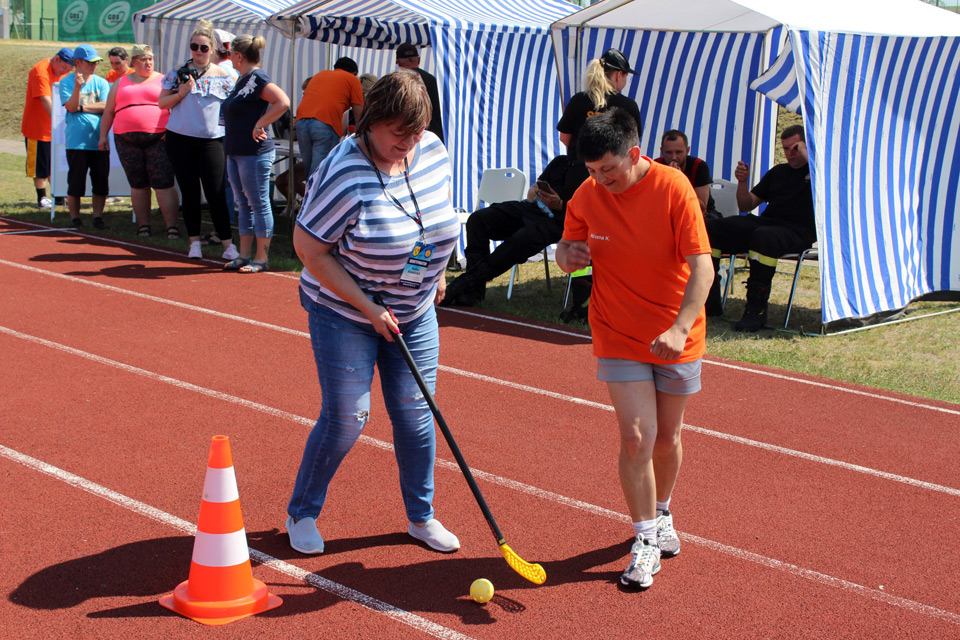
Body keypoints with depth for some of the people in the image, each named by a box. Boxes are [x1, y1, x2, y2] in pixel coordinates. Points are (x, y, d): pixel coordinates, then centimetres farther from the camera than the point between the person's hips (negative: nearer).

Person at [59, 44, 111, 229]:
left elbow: (106, 106, -2)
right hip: (76, 141, -3)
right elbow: (71, 107, -10)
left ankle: (98, 216, 13)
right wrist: (78, 86, -22)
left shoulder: (101, 82, 9)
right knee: (76, 181, -1)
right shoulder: (66, 82, 2)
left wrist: (81, 107, -6)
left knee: (101, 181, 3)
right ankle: (74, 218, 10)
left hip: (99, 140, 3)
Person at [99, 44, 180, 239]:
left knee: (163, 184, -10)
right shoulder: (121, 83, 18)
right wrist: (103, 135, 13)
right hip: (127, 141, 3)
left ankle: (172, 227, -9)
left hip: (158, 138, -3)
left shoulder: (163, 80, 10)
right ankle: (143, 226, 14)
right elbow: (108, 111, 21)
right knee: (138, 185, 7)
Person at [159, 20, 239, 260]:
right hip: (179, 139, 2)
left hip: (211, 140, -1)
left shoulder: (222, 76, 4)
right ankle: (194, 242, 15)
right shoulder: (178, 73, 6)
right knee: (189, 192, 7)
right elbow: (162, 102, 6)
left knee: (215, 193, -7)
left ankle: (227, 244, -2)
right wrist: (181, 93, -11)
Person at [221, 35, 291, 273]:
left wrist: (260, 125, -22)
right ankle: (244, 255, 20)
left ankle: (261, 258, 2)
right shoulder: (242, 79, 15)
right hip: (235, 152, 10)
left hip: (255, 153, -10)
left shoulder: (258, 79, -14)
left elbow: (283, 103, -27)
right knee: (243, 204, 13)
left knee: (259, 204, -3)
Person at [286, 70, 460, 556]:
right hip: (344, 313, -5)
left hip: (415, 312, 6)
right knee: (346, 418, 0)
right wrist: (368, 307, -20)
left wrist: (435, 276, 17)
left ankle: (421, 516, 26)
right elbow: (309, 249, -21)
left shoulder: (433, 152, -5)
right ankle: (302, 513, 22)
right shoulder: (344, 174, -25)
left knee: (416, 413, 9)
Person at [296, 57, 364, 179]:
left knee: (309, 171, 13)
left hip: (301, 122, 5)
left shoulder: (320, 74, 31)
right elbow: (358, 113, 12)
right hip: (326, 125, -5)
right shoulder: (352, 79, 16)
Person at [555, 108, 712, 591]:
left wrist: (679, 328, -34)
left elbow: (701, 267, -21)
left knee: (667, 438, 12)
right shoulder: (587, 196, -8)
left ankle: (661, 515, 40)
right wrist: (568, 255, -19)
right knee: (636, 437, -10)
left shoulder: (674, 189, -16)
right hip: (619, 337, 1)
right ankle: (645, 541, 5)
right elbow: (566, 249, 7)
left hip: (677, 339, 0)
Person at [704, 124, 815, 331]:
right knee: (710, 228, -10)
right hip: (764, 222, 7)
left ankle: (756, 310, -33)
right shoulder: (777, 172, 24)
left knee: (763, 237, -41)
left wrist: (806, 155, -11)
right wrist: (742, 182, 4)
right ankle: (710, 301, -11)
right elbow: (746, 205, 24)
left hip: (796, 232, -7)